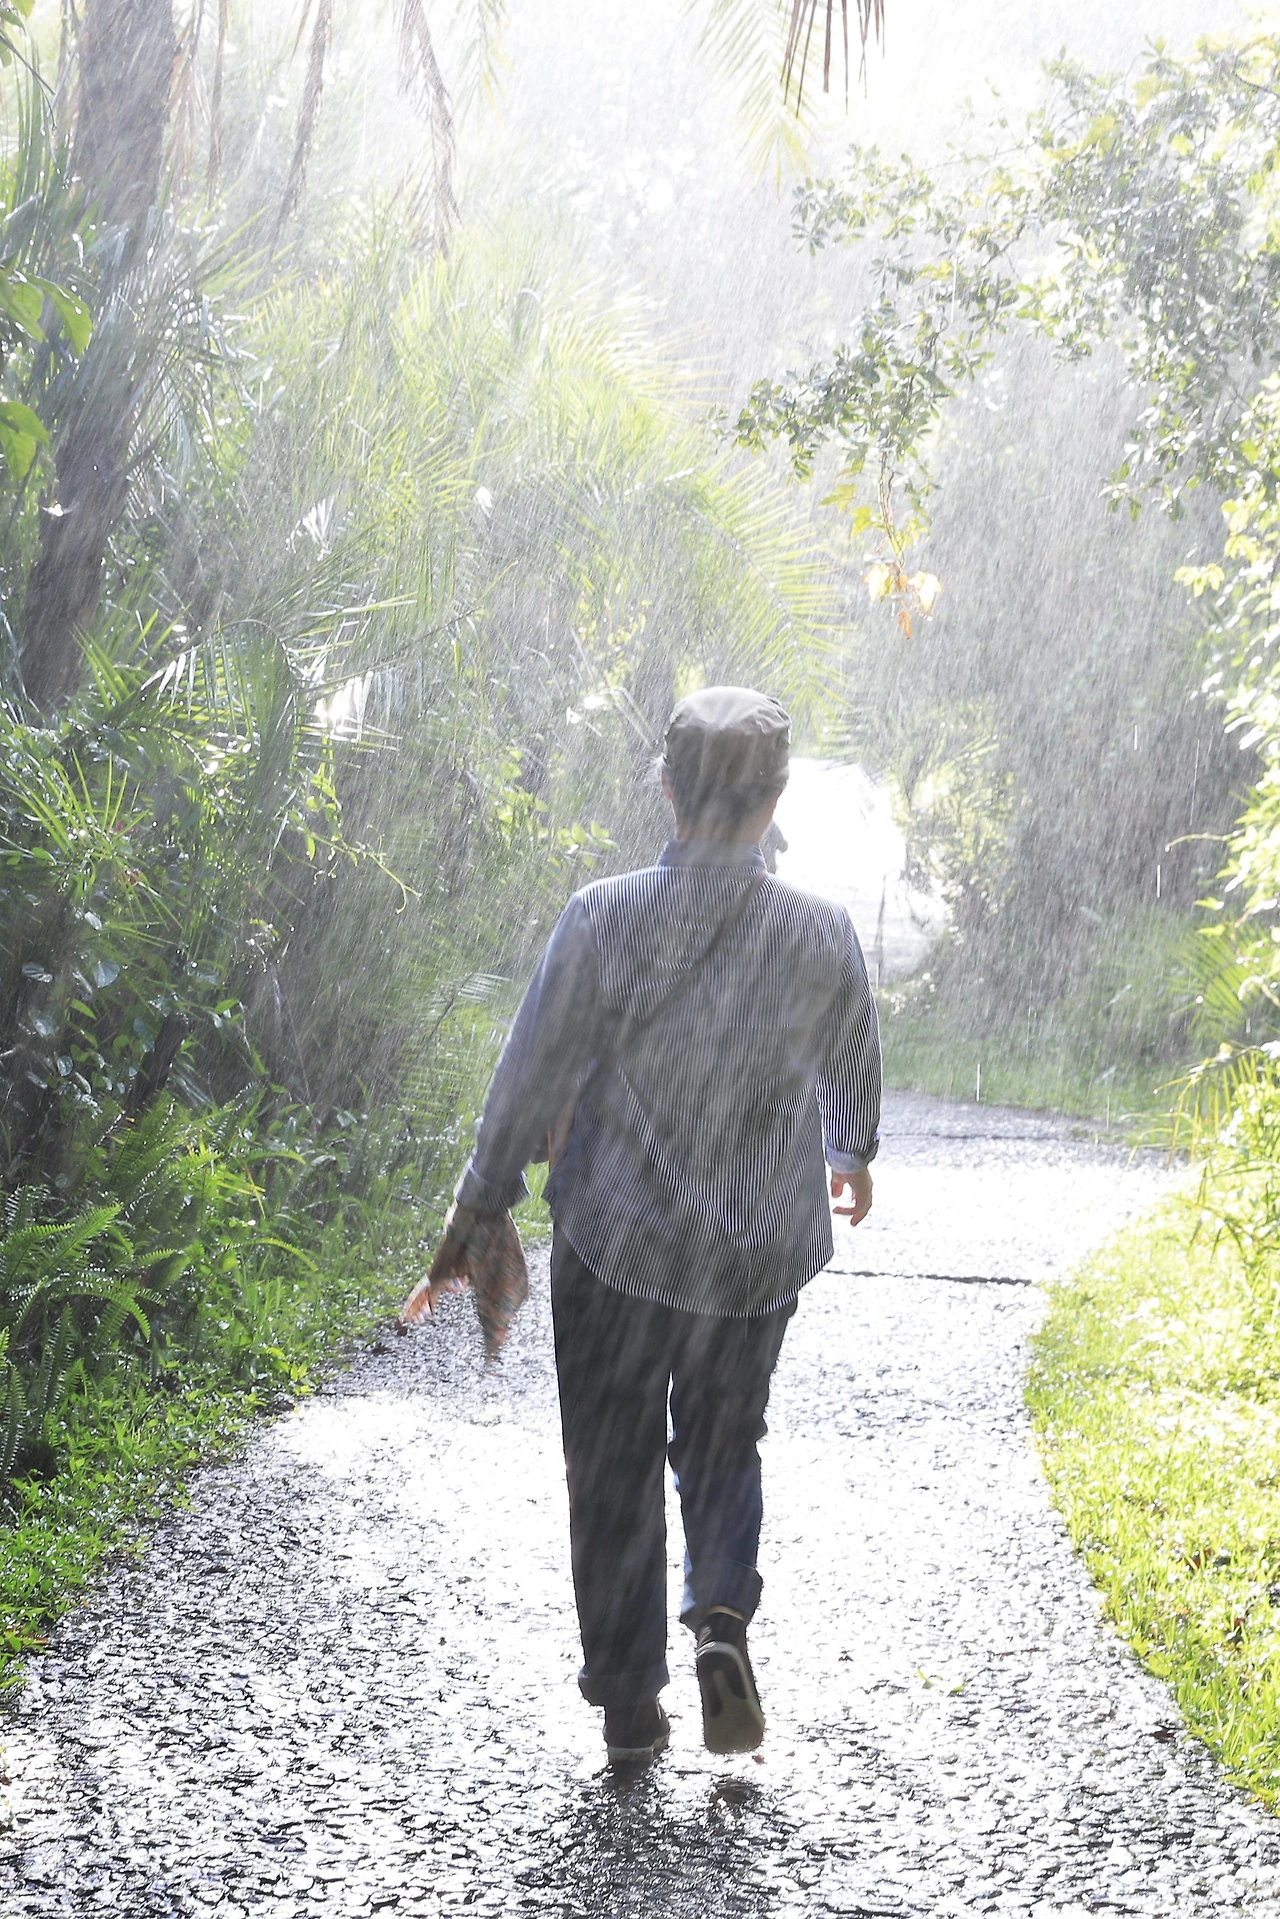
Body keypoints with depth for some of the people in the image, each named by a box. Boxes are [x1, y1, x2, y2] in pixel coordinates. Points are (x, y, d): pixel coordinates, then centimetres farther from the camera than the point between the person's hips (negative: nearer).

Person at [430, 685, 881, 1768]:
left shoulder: (602, 918, -14)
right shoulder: (822, 934, -9)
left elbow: (535, 1076, -8)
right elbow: (851, 1069, 9)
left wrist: (482, 1202, 5)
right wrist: (853, 1156, 30)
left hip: (613, 1242, -1)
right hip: (760, 1249, 1)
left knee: (613, 1472, 12)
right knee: (724, 1449, 20)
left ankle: (629, 1704, 15)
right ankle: (723, 1615, -5)